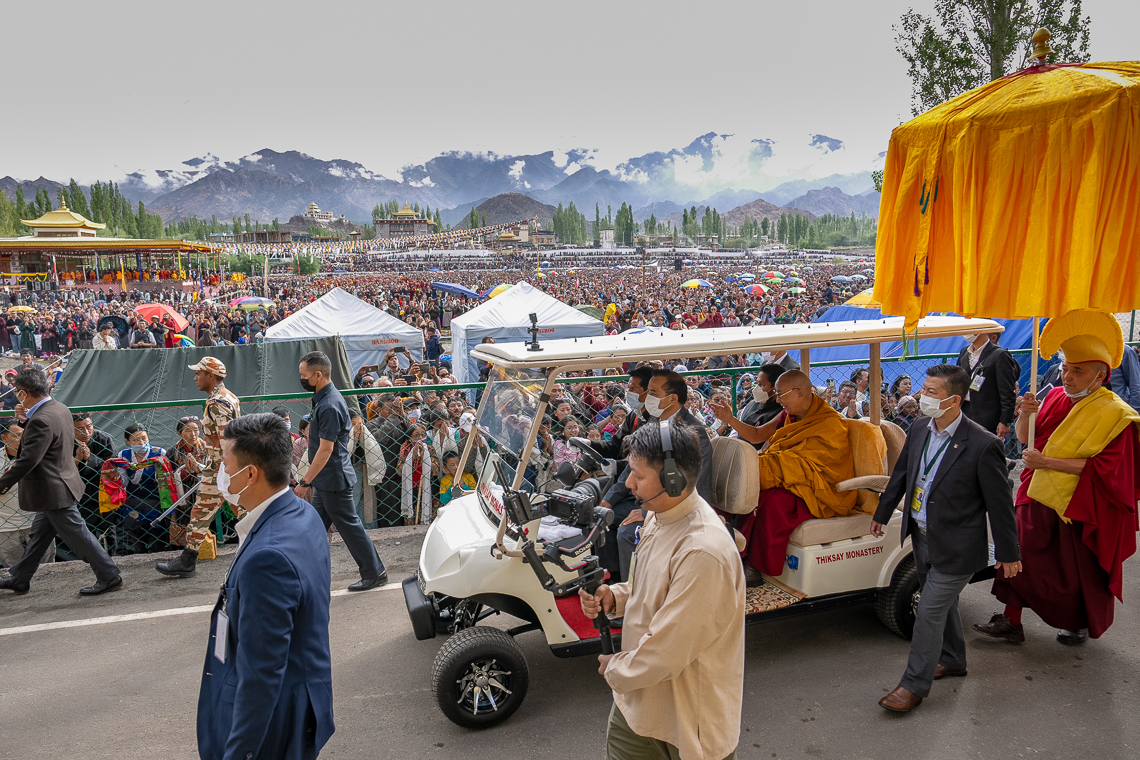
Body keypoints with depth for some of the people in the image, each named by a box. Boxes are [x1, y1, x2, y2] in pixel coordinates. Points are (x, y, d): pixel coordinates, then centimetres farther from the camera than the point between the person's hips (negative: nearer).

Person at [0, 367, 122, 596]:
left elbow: (27, 460, -27)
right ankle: (19, 579, 35)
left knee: (77, 536, 0)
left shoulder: (41, 420, -26)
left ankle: (109, 577, 7)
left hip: (53, 490, -10)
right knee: (38, 534, 21)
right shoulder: (60, 408, 4)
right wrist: (28, 419, 5)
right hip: (60, 483, 10)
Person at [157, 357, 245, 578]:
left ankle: (187, 562, 8)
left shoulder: (216, 403, -17)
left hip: (220, 468, -10)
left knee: (201, 513, 0)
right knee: (242, 510, 11)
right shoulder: (230, 397, 14)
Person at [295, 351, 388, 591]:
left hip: (334, 480, -10)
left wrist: (305, 482, -20)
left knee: (350, 526, 1)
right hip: (325, 481, 10)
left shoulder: (329, 406, -21)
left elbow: (326, 448, -24)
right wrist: (312, 480, 20)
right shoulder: (324, 399, 11)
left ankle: (374, 573, 12)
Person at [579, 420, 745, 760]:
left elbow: (666, 653, -29)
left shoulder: (703, 553, -33)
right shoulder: (660, 514, -2)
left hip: (688, 715, -8)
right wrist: (615, 596, -5)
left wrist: (614, 669, -12)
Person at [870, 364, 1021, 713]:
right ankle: (952, 660, 45)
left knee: (929, 612, -2)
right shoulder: (919, 429, -2)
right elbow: (901, 474, 13)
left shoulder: (983, 445, -22)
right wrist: (882, 514, 21)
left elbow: (1000, 503, -14)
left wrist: (1008, 553, -7)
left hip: (955, 547, -7)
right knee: (942, 604, 23)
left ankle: (914, 685, 12)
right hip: (922, 537, 7)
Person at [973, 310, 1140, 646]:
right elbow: (1025, 440, 10)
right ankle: (1011, 621, 18)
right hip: (1039, 498, 5)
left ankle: (1082, 625, 36)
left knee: (1078, 570, 11)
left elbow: (1103, 467, -19)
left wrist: (1048, 462, -23)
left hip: (1080, 508, -5)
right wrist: (1025, 415, -11)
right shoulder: (1055, 397, 4)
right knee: (1020, 556, 7)